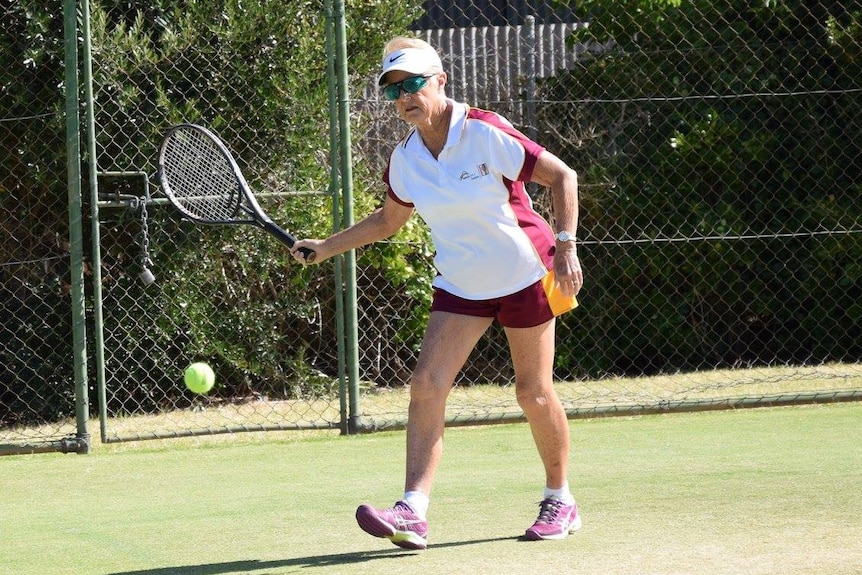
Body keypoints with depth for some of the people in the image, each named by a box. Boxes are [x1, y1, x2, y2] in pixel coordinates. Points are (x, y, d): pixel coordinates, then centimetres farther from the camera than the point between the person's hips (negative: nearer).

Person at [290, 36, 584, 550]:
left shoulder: (486, 134, -18)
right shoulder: (405, 159, -2)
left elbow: (563, 177, -13)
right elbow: (388, 221, 17)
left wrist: (566, 247, -20)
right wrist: (324, 247, 11)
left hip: (525, 274, -5)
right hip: (461, 284, 5)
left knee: (534, 393, 3)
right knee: (427, 385, -12)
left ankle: (561, 501, 24)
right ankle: (413, 512, -19)